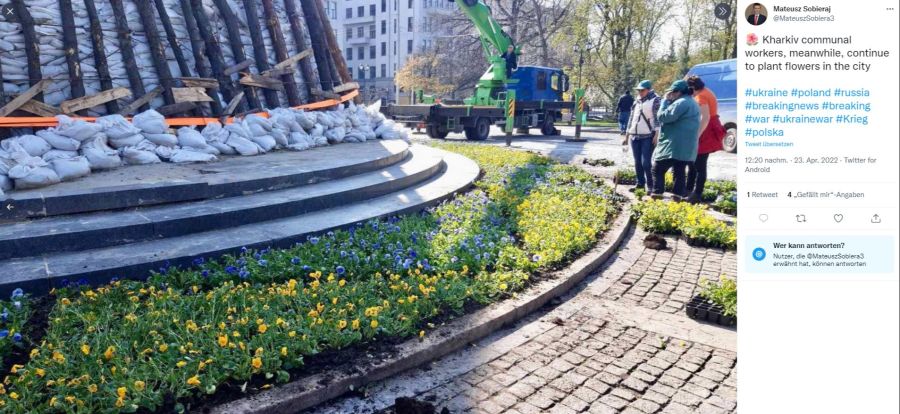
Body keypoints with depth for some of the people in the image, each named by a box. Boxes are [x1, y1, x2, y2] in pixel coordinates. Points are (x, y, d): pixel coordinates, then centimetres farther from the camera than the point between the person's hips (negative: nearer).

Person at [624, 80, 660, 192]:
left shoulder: (655, 100, -3)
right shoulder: (636, 101, 17)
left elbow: (658, 118, -9)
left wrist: (656, 135, -18)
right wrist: (627, 136, 20)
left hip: (648, 136, -6)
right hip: (634, 136, 7)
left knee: (646, 162, -10)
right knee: (637, 162, 8)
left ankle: (650, 185, 0)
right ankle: (640, 183, 18)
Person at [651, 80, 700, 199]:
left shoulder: (681, 103, -16)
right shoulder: (692, 103, 19)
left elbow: (662, 117, -16)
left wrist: (665, 100, -6)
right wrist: (669, 101, 13)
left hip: (674, 146, -10)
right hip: (685, 147, 10)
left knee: (658, 170, -2)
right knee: (679, 172, 9)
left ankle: (657, 195, -4)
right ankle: (677, 196, 7)